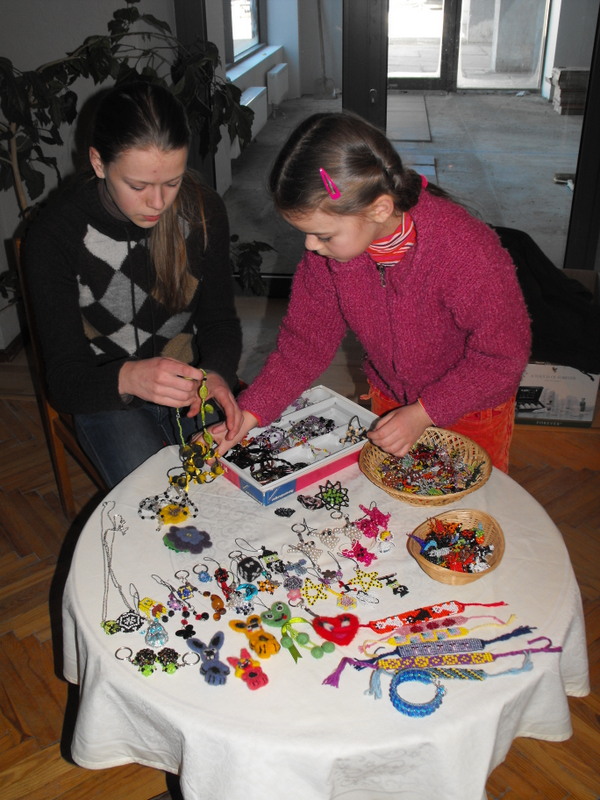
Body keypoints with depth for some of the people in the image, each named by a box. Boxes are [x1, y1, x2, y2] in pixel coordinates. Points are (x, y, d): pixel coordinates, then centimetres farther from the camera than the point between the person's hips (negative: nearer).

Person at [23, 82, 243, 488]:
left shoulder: (204, 210, -10)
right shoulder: (54, 235, -20)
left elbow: (220, 320, -1)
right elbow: (65, 381, -20)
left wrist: (216, 374, -25)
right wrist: (129, 379, -44)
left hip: (188, 375, 3)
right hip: (106, 396, -2)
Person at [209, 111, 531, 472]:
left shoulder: (468, 252, -37)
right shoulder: (327, 247, -22)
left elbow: (503, 355, -25)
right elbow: (306, 340, -12)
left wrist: (424, 412, -27)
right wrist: (249, 414, -20)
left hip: (474, 405, -3)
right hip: (388, 398, 4)